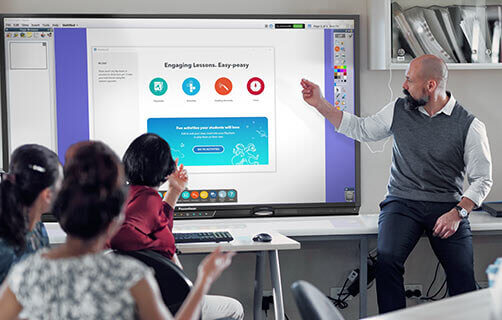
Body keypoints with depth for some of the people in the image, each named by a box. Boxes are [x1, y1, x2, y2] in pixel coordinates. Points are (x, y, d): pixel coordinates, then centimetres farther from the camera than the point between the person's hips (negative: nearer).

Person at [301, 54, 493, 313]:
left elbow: (482, 179, 1)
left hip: (447, 206, -1)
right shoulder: (399, 110, 9)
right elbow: (360, 129, 19)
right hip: (402, 203, 2)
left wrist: (457, 213, -13)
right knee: (386, 259, -26)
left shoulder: (470, 126, -1)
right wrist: (319, 104, 14)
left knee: (462, 273, -22)